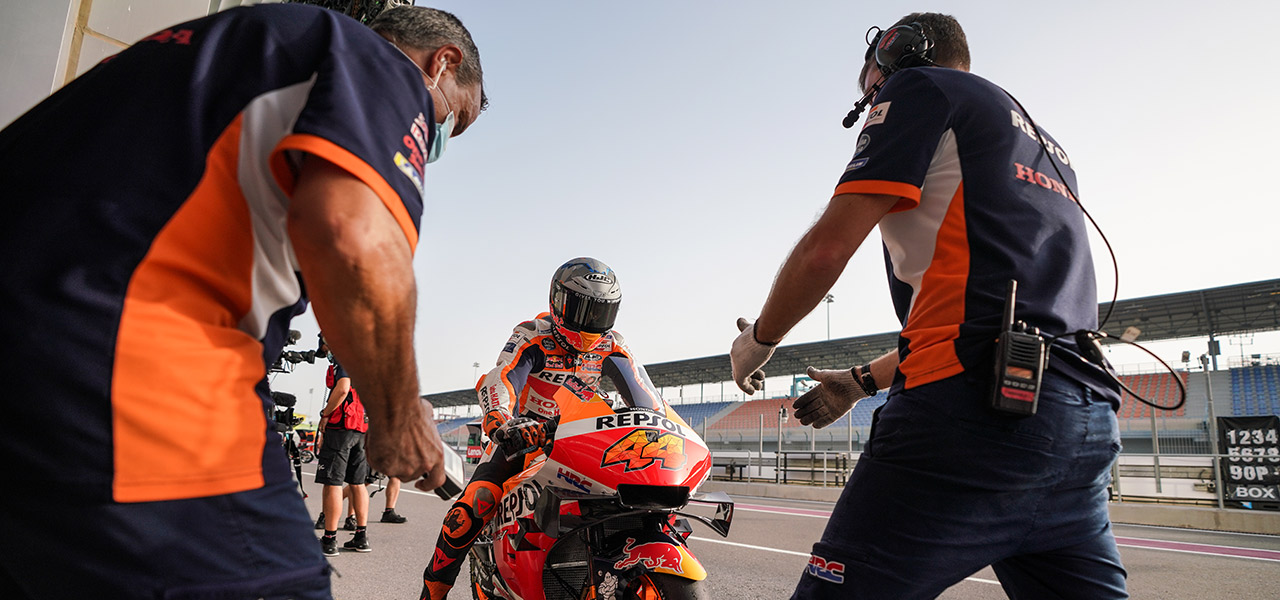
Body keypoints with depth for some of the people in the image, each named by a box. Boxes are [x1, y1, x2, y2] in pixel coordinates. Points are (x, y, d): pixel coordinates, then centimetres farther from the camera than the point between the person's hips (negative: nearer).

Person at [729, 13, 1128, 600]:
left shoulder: (921, 87, 7)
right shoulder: (1046, 147, 32)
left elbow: (826, 250, -5)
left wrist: (758, 339, 12)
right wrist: (862, 380, 34)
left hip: (973, 410, -9)